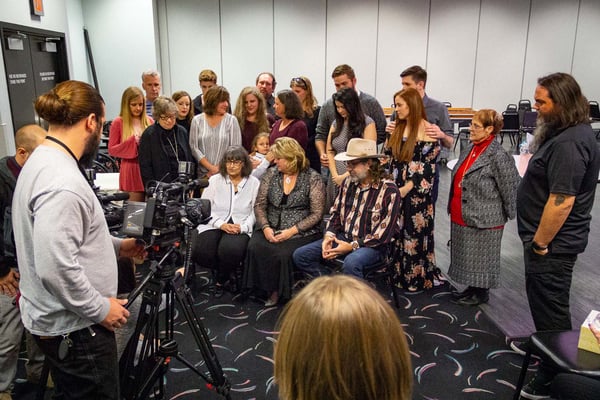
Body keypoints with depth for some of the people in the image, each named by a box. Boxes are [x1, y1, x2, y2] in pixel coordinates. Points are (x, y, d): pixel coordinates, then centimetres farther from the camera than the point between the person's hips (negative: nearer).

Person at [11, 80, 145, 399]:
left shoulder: (41, 160, 6)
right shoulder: (61, 182, -27)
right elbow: (55, 268, -31)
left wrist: (116, 246, 18)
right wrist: (100, 309, -19)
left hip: (58, 320, 10)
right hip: (74, 328, -10)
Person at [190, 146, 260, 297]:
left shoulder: (254, 183, 5)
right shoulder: (215, 180, 6)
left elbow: (254, 211, 3)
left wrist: (242, 227, -16)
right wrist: (221, 224, -14)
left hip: (239, 227, -1)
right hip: (214, 224, 2)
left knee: (230, 250, -33)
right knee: (200, 251, -25)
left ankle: (221, 280, 3)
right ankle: (228, 272, 9)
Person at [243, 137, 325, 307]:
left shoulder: (313, 178, -3)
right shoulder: (271, 174, 11)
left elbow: (316, 214, -6)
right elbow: (259, 205, 8)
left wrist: (292, 231, -16)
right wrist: (265, 227, -11)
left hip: (301, 232, -4)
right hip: (271, 229, 4)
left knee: (282, 253, -31)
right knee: (255, 247, -25)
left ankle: (282, 292, -3)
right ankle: (271, 290, -7)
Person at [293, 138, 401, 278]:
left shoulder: (389, 190, -11)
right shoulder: (348, 183, 9)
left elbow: (384, 232, -15)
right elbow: (336, 213, 15)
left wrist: (352, 246, -18)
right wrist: (329, 236, -5)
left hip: (371, 245, -6)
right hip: (343, 238, 6)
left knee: (351, 263, -39)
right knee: (300, 255, -8)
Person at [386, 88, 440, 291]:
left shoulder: (426, 129, -12)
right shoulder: (399, 127, 10)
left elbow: (428, 164, -15)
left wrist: (408, 187, -16)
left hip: (417, 191, -6)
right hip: (396, 188, 7)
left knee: (415, 232, 3)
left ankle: (417, 276, 18)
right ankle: (399, 272, 25)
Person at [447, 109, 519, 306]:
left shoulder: (499, 157, -20)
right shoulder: (471, 149, 6)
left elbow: (510, 188, -15)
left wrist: (509, 214, -5)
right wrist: (454, 207, 20)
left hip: (483, 219, -8)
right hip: (461, 216, 9)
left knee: (480, 257, 7)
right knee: (465, 254, 19)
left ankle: (481, 293, 26)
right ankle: (472, 288, 36)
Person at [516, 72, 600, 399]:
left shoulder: (569, 143, -25)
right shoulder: (566, 131, 10)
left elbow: (561, 201, -29)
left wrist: (540, 243, -19)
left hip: (552, 243, -10)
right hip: (551, 239, 10)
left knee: (550, 310, 3)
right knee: (547, 304, 26)